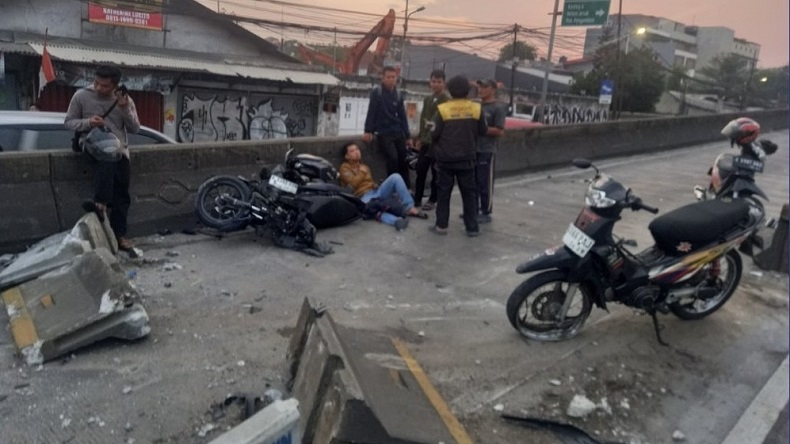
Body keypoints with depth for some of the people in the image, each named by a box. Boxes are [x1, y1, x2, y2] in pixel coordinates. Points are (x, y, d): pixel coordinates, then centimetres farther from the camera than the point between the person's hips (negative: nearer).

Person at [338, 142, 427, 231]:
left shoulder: (364, 166, 31)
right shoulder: (345, 167, 11)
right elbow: (353, 183, -7)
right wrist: (362, 172, 7)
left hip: (376, 191, 7)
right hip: (364, 197, -7)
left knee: (395, 177, -18)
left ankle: (409, 208, -24)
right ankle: (396, 220, -70)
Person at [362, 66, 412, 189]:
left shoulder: (398, 94, 8)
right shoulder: (376, 92, -6)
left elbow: (402, 116, 11)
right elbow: (371, 112, -9)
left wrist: (408, 136, 9)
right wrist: (368, 131, -15)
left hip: (398, 133, 5)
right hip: (383, 133, -5)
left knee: (403, 159, 0)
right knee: (393, 158, -19)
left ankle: (407, 188, 9)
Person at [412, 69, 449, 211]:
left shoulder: (447, 100, -8)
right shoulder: (427, 99, 16)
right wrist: (419, 138, 16)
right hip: (425, 141, 7)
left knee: (436, 172, 2)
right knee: (420, 170, 8)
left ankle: (432, 200, 13)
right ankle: (417, 199, 18)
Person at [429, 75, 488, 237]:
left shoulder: (443, 109, -10)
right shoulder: (476, 108, -4)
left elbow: (435, 134, -9)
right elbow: (483, 131, 3)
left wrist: (438, 146, 13)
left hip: (446, 158, -1)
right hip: (467, 157, 1)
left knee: (444, 191, 9)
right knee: (469, 192, 9)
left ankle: (441, 225, 11)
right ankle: (472, 227, 11)